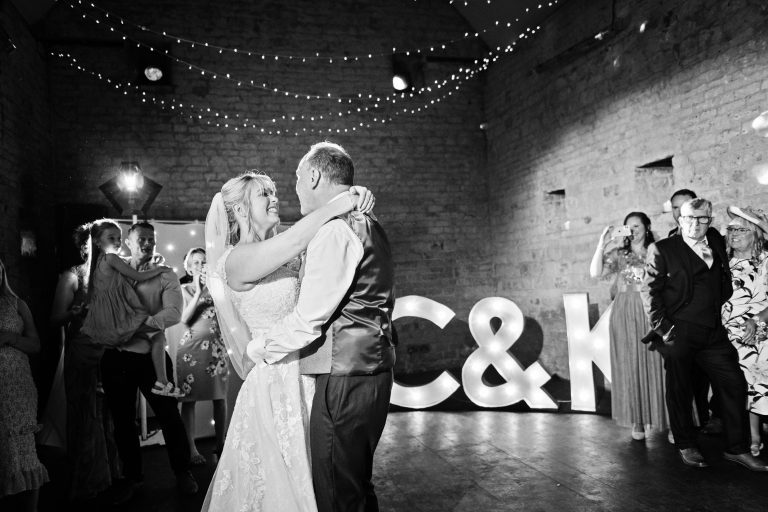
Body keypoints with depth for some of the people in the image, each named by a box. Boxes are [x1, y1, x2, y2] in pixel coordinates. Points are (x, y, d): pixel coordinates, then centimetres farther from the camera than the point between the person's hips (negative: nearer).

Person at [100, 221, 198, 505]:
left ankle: (182, 473, 22)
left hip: (151, 354, -2)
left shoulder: (165, 277, 1)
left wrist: (143, 322, -26)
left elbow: (174, 313, -14)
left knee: (169, 415, 2)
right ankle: (132, 477, 31)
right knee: (122, 421, 12)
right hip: (115, 357, 2)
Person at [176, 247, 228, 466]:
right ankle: (191, 448, 2)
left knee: (220, 397, 2)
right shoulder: (184, 289, 6)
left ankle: (220, 445, 13)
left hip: (216, 345, 2)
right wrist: (198, 292, -10)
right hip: (192, 345, -2)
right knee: (189, 398, -4)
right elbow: (184, 318, -6)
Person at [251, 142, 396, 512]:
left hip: (344, 380, -10)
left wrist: (261, 346, -1)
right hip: (373, 372, 10)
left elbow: (308, 321, -17)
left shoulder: (334, 230, -15)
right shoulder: (369, 227, 15)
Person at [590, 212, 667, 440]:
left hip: (651, 313, 0)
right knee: (629, 366, 2)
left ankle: (654, 418, 13)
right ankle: (637, 421, 10)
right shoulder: (618, 253, 7)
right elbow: (595, 273, -7)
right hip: (625, 315, 0)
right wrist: (602, 244, -12)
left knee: (653, 364, 0)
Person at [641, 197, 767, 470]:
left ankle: (737, 448, 17)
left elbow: (725, 286, 23)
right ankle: (686, 446, 22)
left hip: (713, 332, 5)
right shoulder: (662, 249, -4)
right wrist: (662, 326, -12)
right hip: (678, 333, -5)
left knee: (734, 384, 4)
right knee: (680, 390, 5)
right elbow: (650, 290, -6)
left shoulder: (717, 241, 11)